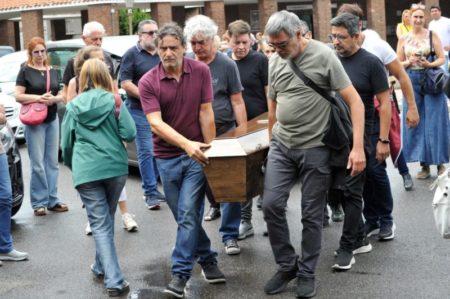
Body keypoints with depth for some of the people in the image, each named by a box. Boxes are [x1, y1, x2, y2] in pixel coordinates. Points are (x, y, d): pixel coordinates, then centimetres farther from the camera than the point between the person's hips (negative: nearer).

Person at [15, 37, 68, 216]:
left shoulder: (52, 72, 13)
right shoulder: (25, 71, -2)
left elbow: (61, 95, 12)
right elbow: (18, 96, -7)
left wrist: (54, 99, -10)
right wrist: (38, 97, -20)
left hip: (52, 120, 5)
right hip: (34, 121, -5)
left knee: (52, 162, 6)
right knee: (38, 164, -6)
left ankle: (53, 200, 12)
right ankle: (39, 203, 0)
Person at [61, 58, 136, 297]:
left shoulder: (73, 106, 4)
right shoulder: (113, 102, -1)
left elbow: (66, 144, 10)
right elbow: (129, 134, -7)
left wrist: (71, 165, 28)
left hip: (86, 171, -1)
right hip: (115, 167, 1)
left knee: (100, 225, -1)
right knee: (106, 220, 20)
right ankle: (101, 267, 35)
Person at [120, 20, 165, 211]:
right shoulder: (132, 55, -3)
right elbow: (125, 83, -9)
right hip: (139, 111, -5)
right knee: (146, 152, -4)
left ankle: (151, 188, 20)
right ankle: (150, 193, 1)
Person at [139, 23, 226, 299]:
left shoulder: (201, 72, -7)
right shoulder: (148, 82, -9)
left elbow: (206, 113, -4)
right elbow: (155, 122, -20)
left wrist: (210, 149, -6)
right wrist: (186, 144, -33)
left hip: (196, 153, -1)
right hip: (167, 156, 2)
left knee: (188, 214, -8)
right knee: (184, 215, 10)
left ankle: (181, 274, -3)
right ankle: (207, 260, 27)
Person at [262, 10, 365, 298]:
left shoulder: (323, 56, -12)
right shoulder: (275, 62, 4)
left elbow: (355, 101, -13)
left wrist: (358, 147, -20)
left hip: (315, 149, -4)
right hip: (281, 146, 5)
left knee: (312, 215, 3)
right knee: (272, 204, -3)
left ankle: (307, 273, 19)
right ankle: (287, 265, 15)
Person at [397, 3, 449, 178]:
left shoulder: (432, 35, 0)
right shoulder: (403, 39, 6)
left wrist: (429, 64, -19)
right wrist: (409, 62, -11)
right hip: (412, 82, 3)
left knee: (434, 122, -1)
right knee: (416, 123, 4)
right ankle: (424, 165, 12)